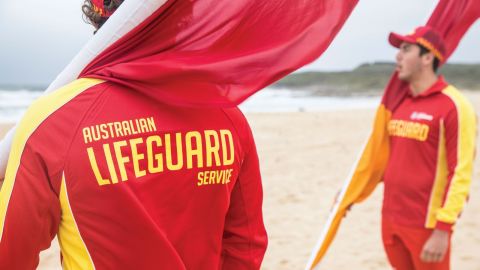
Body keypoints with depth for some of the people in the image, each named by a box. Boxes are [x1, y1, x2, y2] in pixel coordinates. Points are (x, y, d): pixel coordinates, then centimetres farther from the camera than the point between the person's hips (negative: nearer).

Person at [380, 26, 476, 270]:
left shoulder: (452, 106, -12)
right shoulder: (400, 103, 10)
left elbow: (460, 173, -15)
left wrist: (443, 230, -18)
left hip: (426, 225, -7)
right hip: (390, 219, 7)